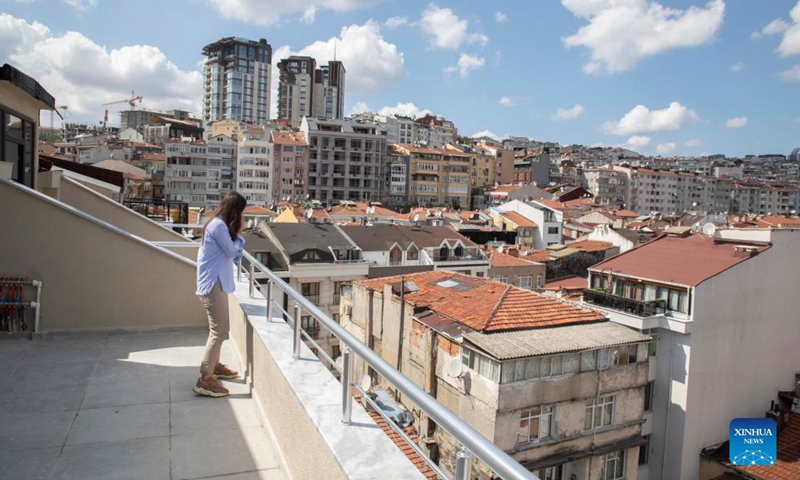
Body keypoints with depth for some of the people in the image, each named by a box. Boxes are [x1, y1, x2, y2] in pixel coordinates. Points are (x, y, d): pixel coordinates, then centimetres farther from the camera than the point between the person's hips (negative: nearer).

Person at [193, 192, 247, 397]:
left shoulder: (219, 224, 16)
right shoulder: (219, 225, -16)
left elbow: (234, 257, 14)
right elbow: (233, 252, -12)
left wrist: (237, 233, 3)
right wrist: (239, 233, 0)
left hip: (216, 282, 11)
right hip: (213, 284, -11)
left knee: (220, 327, 21)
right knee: (219, 331, -12)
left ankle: (215, 366, 35)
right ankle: (205, 380, -11)